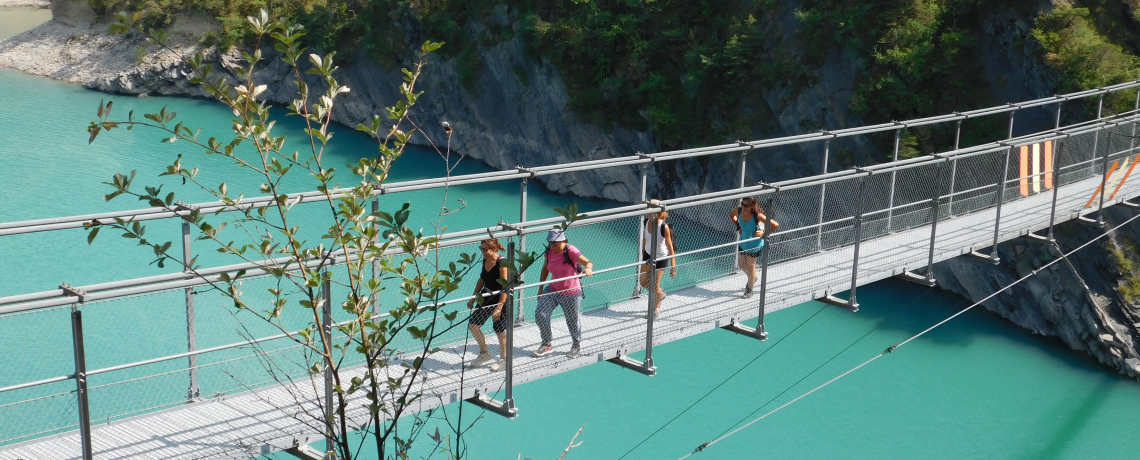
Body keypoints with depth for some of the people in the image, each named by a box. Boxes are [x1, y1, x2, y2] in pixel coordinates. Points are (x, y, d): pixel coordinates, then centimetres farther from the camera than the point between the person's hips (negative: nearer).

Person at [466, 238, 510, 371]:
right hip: (486, 299, 8)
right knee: (473, 325, 4)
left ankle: (503, 359, 24)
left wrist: (499, 307, -25)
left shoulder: (502, 263, -21)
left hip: (500, 300, -8)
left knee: (499, 330, 3)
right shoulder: (485, 260, 2)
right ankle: (484, 353, 25)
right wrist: (474, 298, 17)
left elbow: (506, 287, -22)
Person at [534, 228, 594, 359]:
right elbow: (545, 269, 10)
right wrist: (540, 288, 8)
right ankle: (547, 344, 9)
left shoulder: (570, 251, -22)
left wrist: (588, 268, -59)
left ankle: (577, 345, 39)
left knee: (572, 322, 10)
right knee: (540, 314, -10)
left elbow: (587, 262, -35)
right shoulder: (550, 251, -6)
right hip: (553, 290, 5)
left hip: (571, 294, -5)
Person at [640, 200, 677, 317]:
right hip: (648, 255, 6)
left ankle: (656, 309, 29)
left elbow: (670, 246, -20)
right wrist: (643, 253, 19)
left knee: (655, 285, 3)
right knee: (643, 282, 11)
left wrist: (673, 266, -20)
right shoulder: (647, 222, -8)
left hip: (661, 258, -6)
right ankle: (660, 294, 41)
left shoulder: (664, 227, -25)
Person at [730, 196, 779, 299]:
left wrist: (763, 233, -23)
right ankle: (753, 279, 49)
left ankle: (749, 290, 29)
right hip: (743, 243, 5)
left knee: (750, 266, 8)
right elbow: (731, 214, 10)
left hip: (755, 245, -5)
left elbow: (775, 225, -27)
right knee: (741, 264, 17)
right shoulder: (739, 210, -17)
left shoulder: (757, 216, -30)